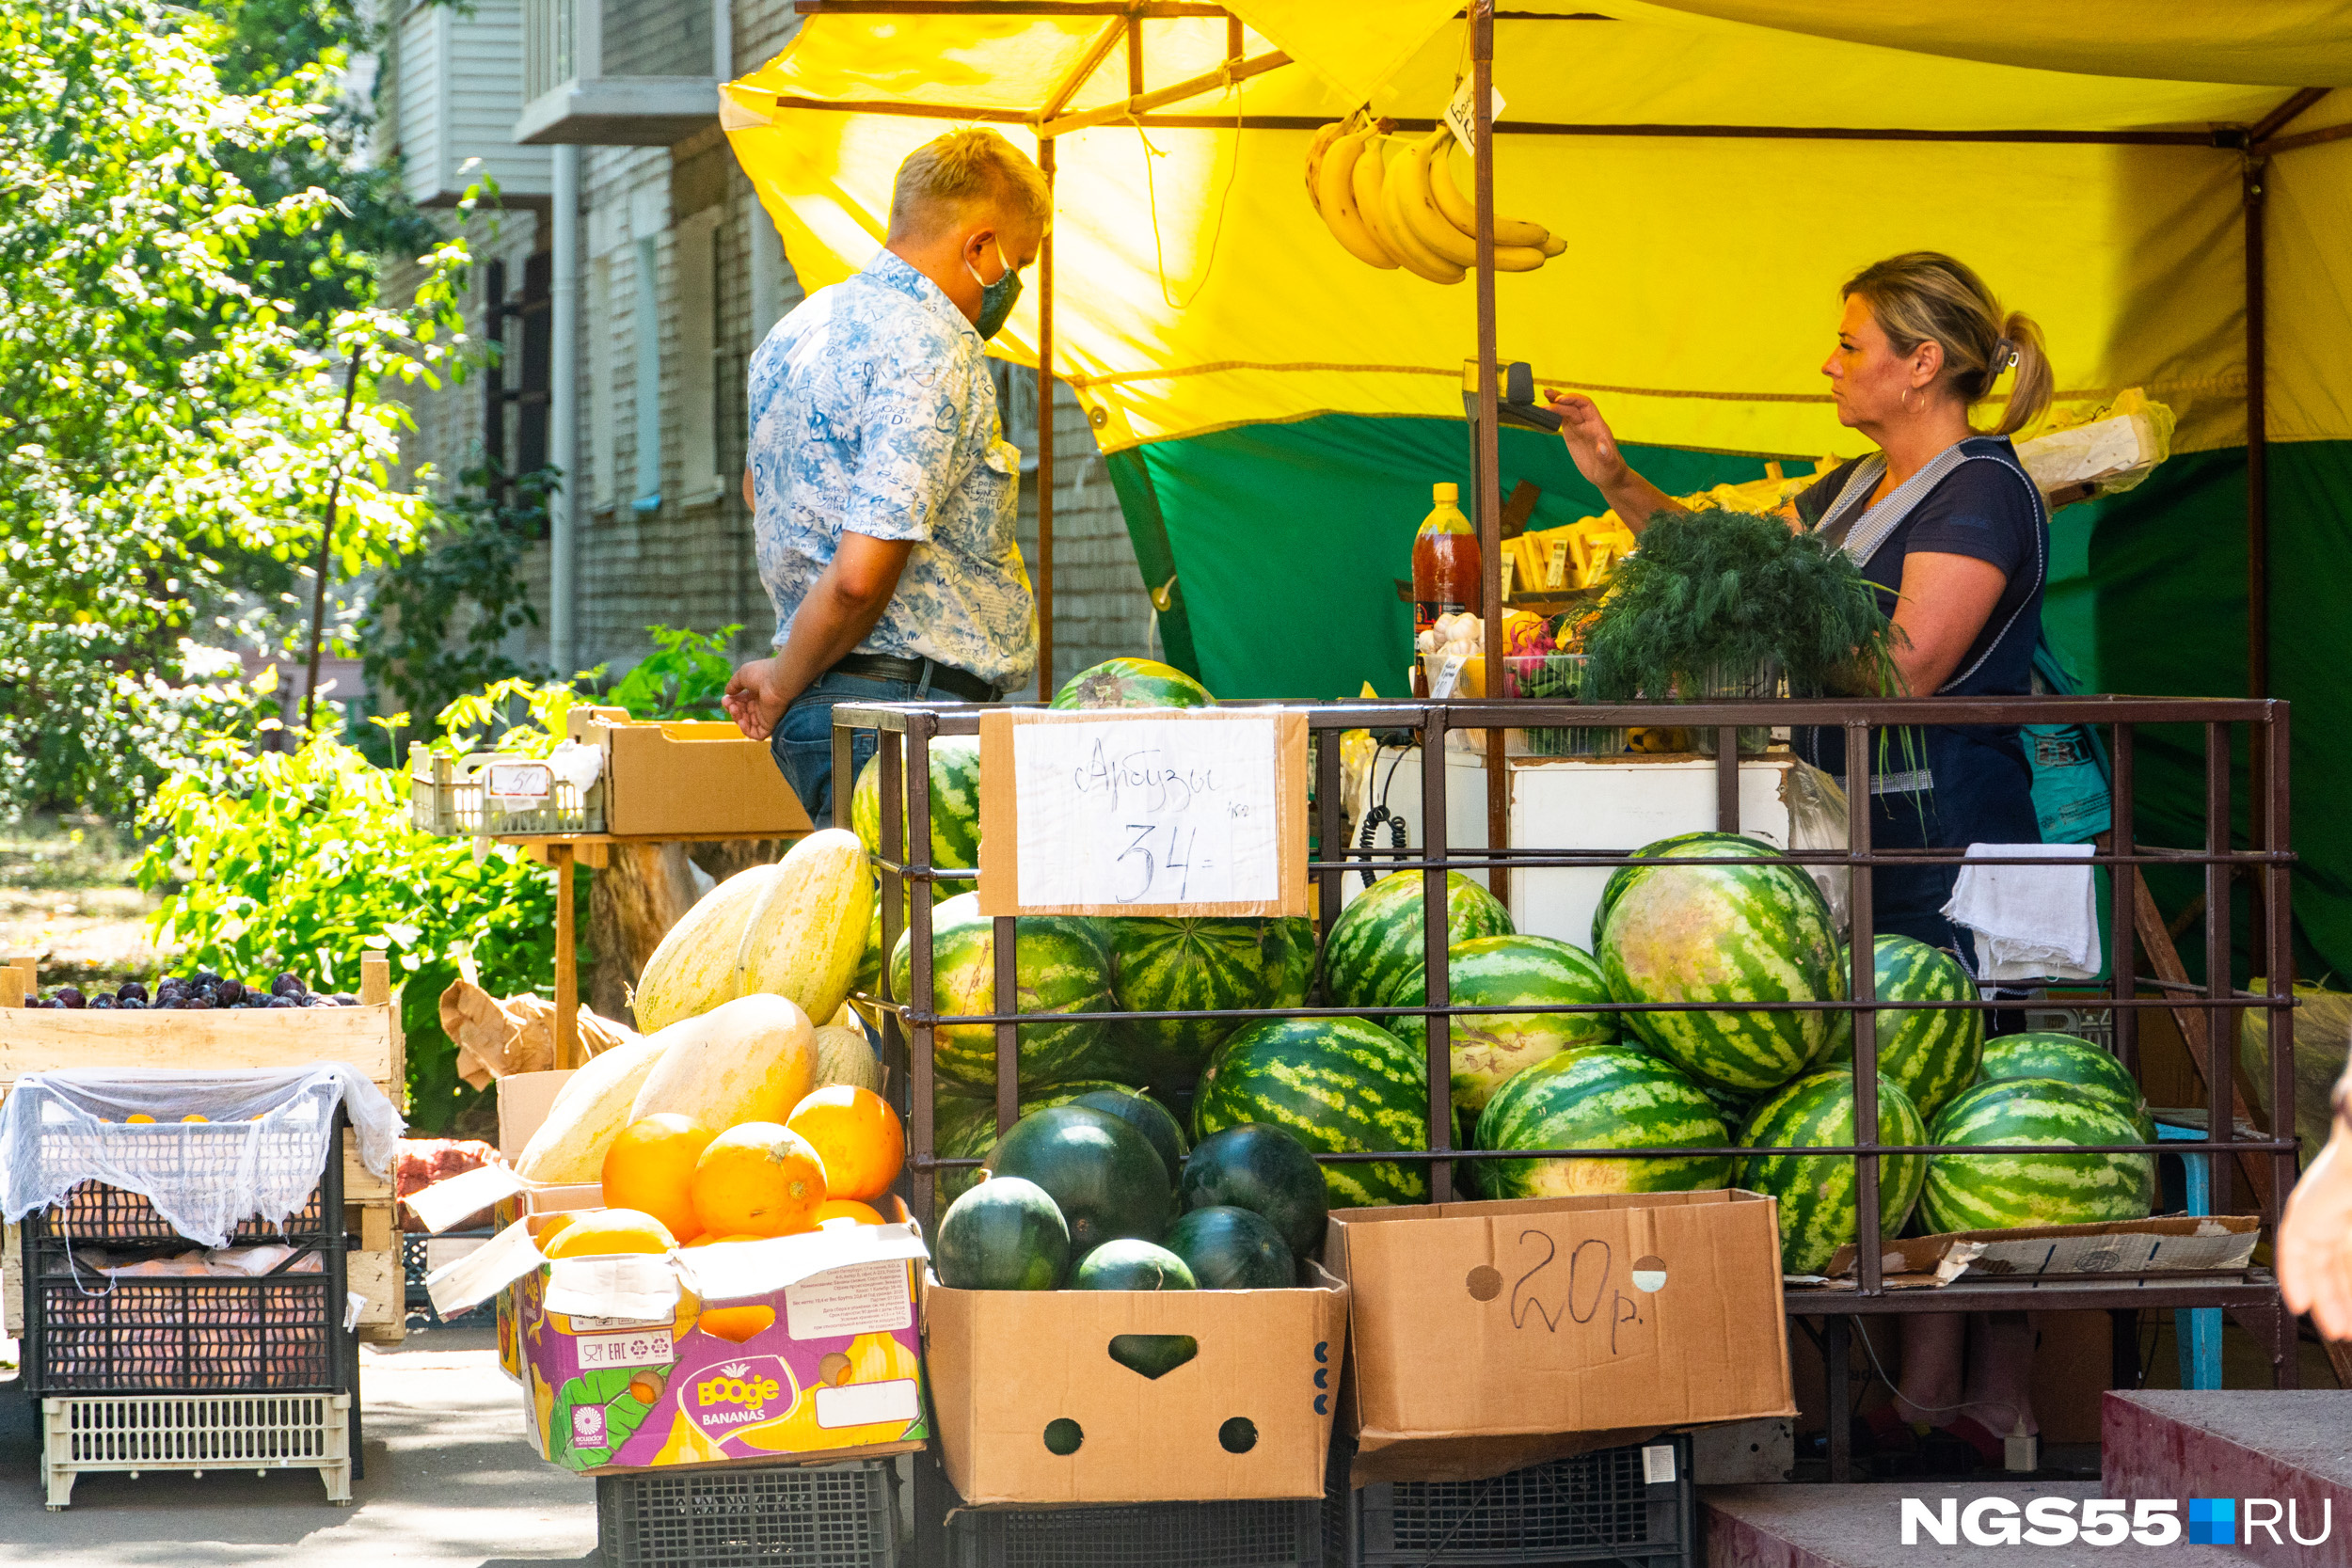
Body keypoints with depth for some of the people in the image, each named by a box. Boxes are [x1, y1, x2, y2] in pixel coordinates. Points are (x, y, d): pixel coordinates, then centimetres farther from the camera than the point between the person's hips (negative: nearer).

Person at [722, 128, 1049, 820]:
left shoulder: (800, 327, 16)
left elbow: (758, 488, 35)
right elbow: (862, 572, -21)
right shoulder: (932, 353, -15)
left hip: (816, 710, 10)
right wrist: (785, 681, -5)